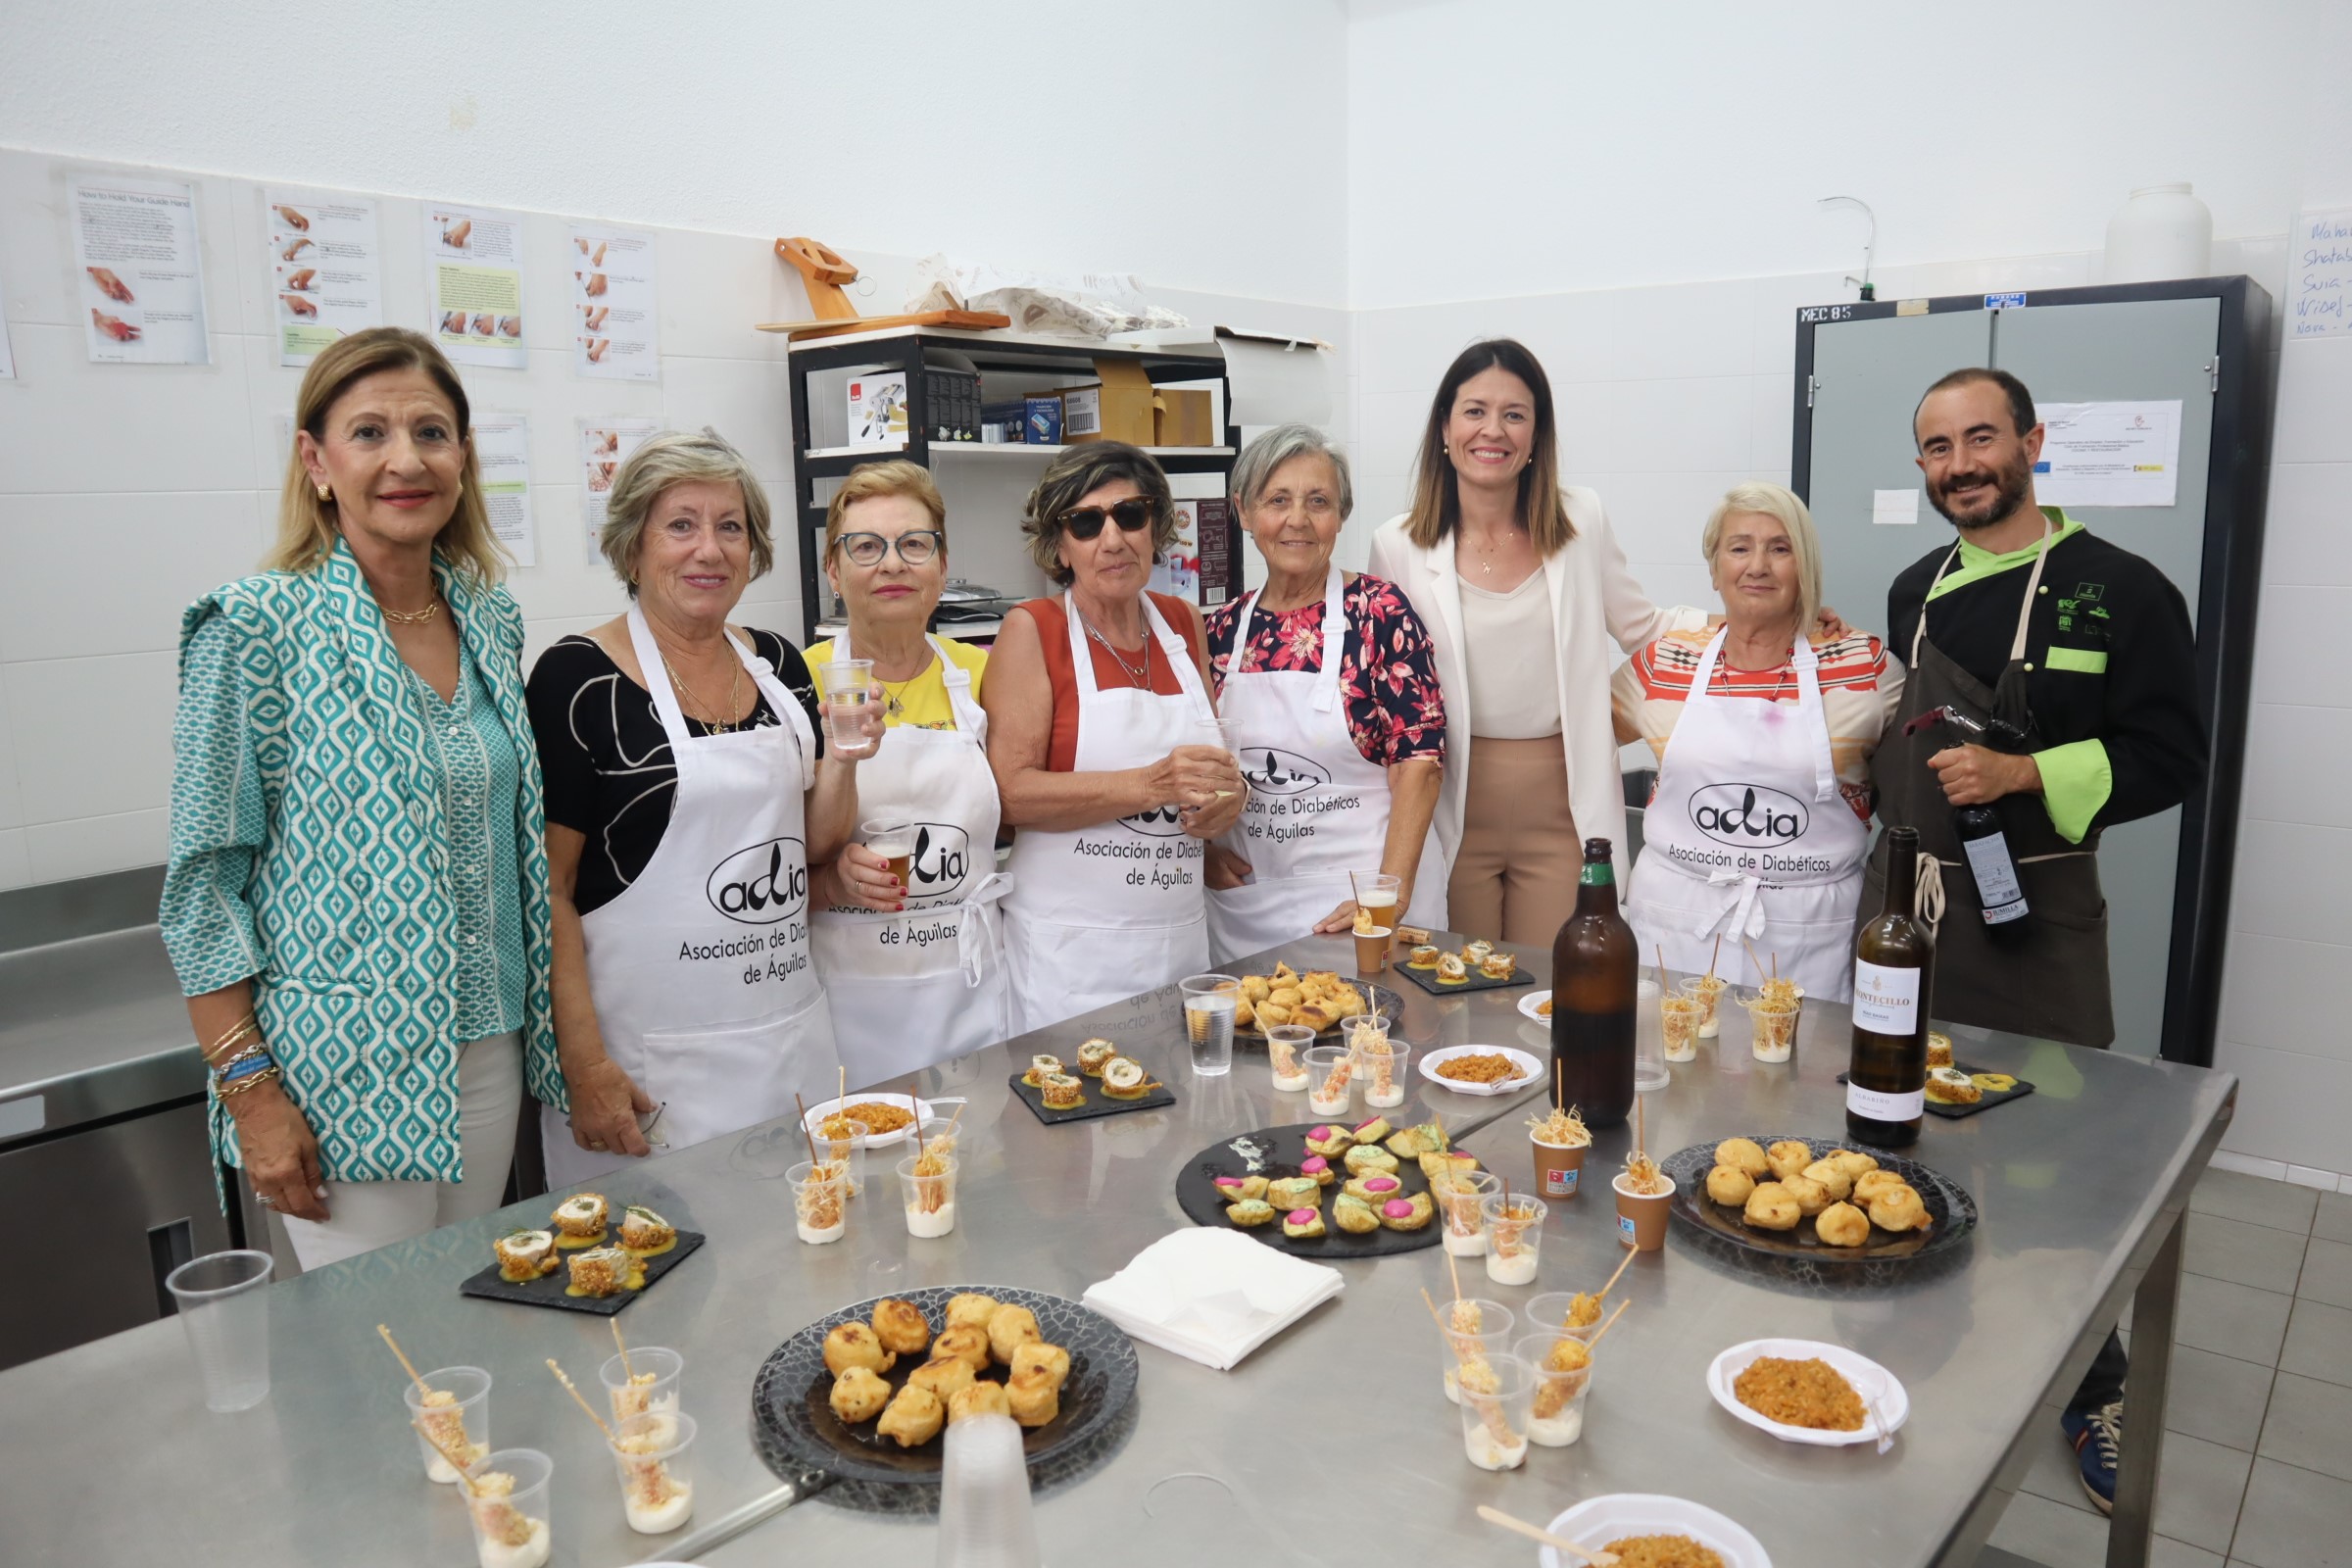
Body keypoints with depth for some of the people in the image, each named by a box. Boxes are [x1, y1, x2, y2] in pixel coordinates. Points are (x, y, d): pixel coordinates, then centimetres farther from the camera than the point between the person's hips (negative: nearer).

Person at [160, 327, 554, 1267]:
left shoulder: (491, 621, 5)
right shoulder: (257, 628, -12)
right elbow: (203, 881, -10)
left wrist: (549, 1029, 12)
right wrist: (251, 1093, -13)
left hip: (487, 1045, 6)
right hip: (343, 1062, -5)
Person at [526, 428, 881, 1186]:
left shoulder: (778, 663, 7)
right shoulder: (579, 678, -10)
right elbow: (548, 891, -11)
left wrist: (842, 759, -6)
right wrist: (584, 1066, -16)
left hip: (788, 1030, 6)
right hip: (650, 1055, -5)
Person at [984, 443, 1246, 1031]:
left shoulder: (1183, 623, 8)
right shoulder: (1031, 630, -5)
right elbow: (1010, 793, -15)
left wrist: (1229, 794, -2)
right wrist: (1150, 785, -24)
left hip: (1183, 935, 5)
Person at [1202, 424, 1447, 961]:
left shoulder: (1378, 609, -7)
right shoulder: (1222, 629, 5)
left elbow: (1418, 761, -11)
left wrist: (1390, 897, -18)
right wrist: (1205, 850, 0)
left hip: (1357, 899, -3)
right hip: (1243, 906, 4)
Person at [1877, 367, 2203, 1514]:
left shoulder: (2119, 591, -6)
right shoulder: (1914, 591, 11)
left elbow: (2169, 759, -11)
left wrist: (2016, 774, -22)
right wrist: (1870, 776, 5)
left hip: (2030, 913, -5)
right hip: (1903, 899, 5)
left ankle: (2090, 1395, 25)